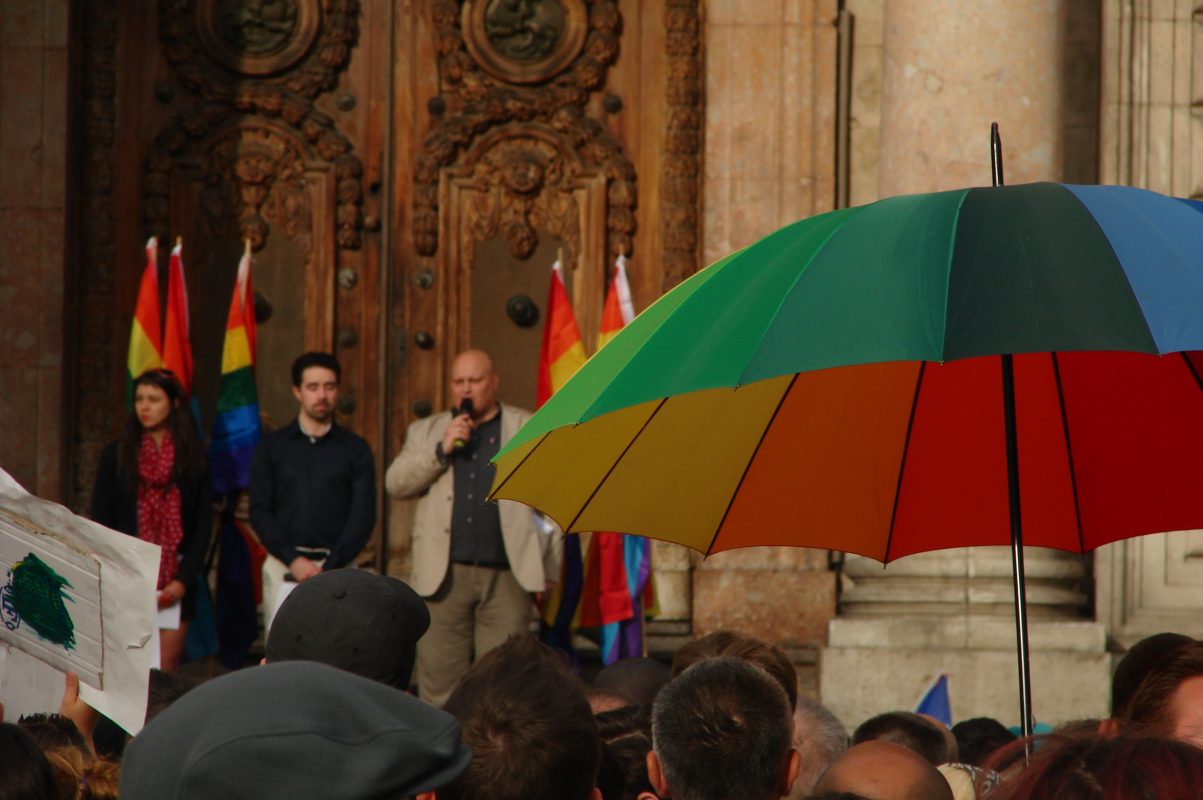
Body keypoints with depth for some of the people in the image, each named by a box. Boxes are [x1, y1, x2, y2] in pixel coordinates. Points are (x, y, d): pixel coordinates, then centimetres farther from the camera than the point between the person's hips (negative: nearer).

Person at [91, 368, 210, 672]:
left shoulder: (193, 458, 8)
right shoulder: (116, 455, 6)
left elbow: (203, 525, 6)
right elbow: (100, 521, 5)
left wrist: (184, 580, -5)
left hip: (175, 582, 1)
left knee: (166, 666, -4)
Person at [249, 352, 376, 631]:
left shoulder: (355, 449, 10)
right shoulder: (271, 448, 12)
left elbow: (363, 516, 3)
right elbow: (259, 511, 5)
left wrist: (329, 568, -9)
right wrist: (293, 559, -8)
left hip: (337, 568, -1)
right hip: (283, 566, 1)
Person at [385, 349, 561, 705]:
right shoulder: (426, 431, 18)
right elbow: (395, 483, 5)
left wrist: (548, 570, 3)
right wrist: (442, 450, -7)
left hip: (507, 580, -2)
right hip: (444, 577, 2)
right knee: (439, 680, -2)